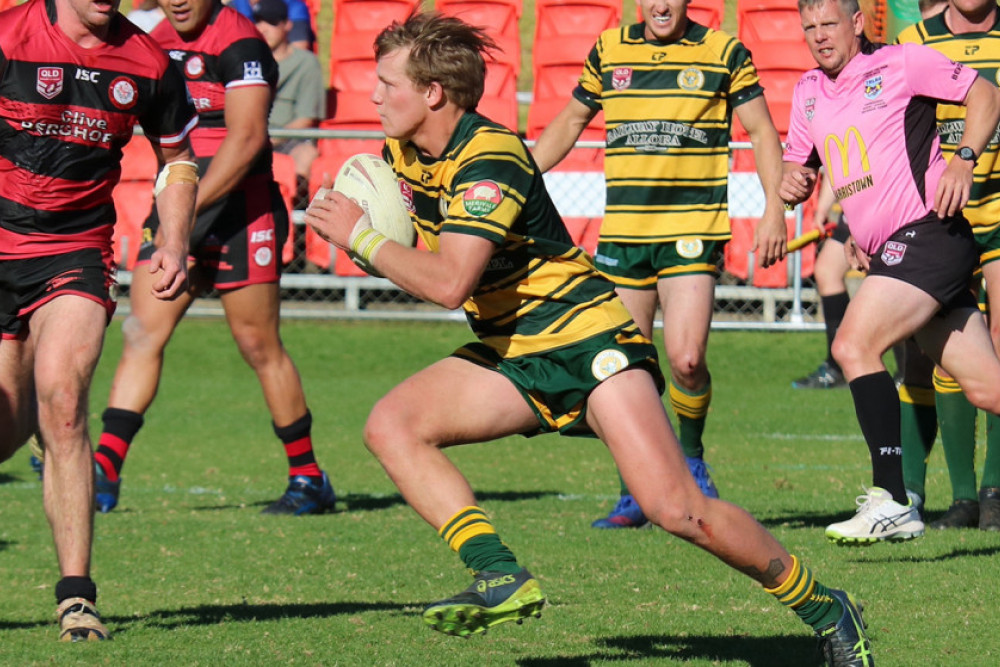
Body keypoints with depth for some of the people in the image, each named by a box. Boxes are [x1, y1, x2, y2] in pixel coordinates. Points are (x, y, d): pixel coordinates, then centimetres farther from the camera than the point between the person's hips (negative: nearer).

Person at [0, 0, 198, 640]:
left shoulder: (147, 63, -1)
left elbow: (178, 158, 16)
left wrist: (174, 242, 3)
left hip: (75, 252, 0)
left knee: (61, 400, -21)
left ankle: (76, 595, -18)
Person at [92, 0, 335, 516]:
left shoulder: (240, 44, -14)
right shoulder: (158, 42, 11)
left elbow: (246, 136, -23)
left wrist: (191, 207, -27)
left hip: (240, 211, -7)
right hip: (176, 207, 7)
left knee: (260, 347, -1)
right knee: (142, 333, -3)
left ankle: (308, 478, 12)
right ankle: (104, 473, -7)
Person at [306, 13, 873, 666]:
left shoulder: (490, 158, -21)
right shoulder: (403, 154, 5)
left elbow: (448, 281, -32)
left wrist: (363, 237, -20)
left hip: (586, 337, -8)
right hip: (510, 354, 9)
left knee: (676, 508, -18)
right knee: (391, 426, -13)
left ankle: (825, 608, -2)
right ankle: (502, 579, -17)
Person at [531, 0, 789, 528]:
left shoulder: (723, 53, 2)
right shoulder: (608, 51, 10)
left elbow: (761, 132, 5)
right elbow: (569, 123, 23)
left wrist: (774, 209, -5)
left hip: (693, 232, -3)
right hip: (621, 233, 3)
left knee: (685, 359, -15)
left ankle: (691, 458, 13)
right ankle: (634, 494, 13)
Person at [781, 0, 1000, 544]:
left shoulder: (902, 63, -3)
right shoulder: (808, 92, 17)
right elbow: (799, 165, 26)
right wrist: (791, 182, 2)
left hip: (927, 231, -7)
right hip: (886, 251, 7)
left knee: (853, 345, -21)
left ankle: (892, 502, -22)